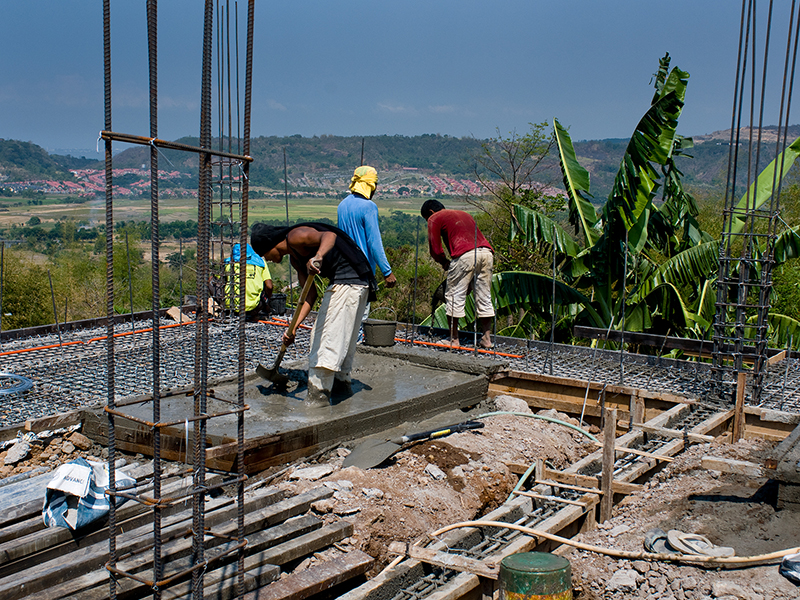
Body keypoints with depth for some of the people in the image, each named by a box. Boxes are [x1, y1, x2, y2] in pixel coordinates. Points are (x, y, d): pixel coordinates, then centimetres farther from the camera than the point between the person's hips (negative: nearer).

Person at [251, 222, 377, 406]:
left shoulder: (295, 236, -9)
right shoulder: (294, 257, 20)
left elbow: (329, 235, -27)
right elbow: (310, 294, 16)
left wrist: (318, 257, -47)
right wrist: (293, 328, 9)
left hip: (348, 279, -11)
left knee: (329, 334, -8)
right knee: (342, 335, 22)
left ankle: (318, 394, -5)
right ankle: (342, 381, 36)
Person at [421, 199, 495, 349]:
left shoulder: (435, 218, 16)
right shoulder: (464, 214, 36)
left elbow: (435, 249, 8)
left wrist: (445, 262, 26)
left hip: (465, 255, -6)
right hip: (487, 252, 6)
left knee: (454, 296, 3)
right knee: (484, 297, 12)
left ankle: (454, 339, 6)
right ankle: (487, 338, 13)